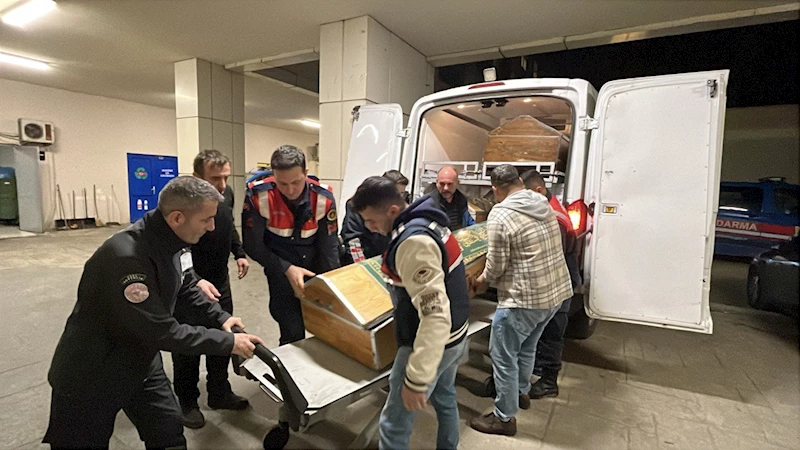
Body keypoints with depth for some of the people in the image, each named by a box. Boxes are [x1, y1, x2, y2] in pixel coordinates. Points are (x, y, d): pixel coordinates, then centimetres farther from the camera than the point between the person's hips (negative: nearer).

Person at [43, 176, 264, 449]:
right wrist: (228, 343, -23)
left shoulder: (171, 242, -9)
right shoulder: (126, 257, -35)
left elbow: (187, 286, 10)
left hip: (141, 363, 7)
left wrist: (221, 318, 1)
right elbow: (162, 332, -31)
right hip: (91, 375, -6)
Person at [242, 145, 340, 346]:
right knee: (292, 334, -3)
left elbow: (330, 245, -9)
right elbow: (253, 245, -13)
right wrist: (287, 269, -22)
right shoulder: (258, 195, -22)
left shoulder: (323, 197, -18)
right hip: (281, 268, -2)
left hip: (315, 266, 2)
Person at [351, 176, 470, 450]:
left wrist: (416, 379, -31)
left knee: (394, 425, 5)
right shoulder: (427, 221, 2)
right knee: (445, 398, 29)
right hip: (454, 335, 10)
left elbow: (435, 315, -33)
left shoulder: (413, 241, -29)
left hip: (432, 342, -10)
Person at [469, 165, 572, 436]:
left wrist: (483, 280, 6)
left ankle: (504, 418, 21)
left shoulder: (500, 215, -19)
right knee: (527, 347, 27)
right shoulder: (543, 203, 5)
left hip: (524, 298, -8)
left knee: (503, 355, 8)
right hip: (557, 291, 9)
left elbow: (497, 264, -15)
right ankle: (522, 392, 46)